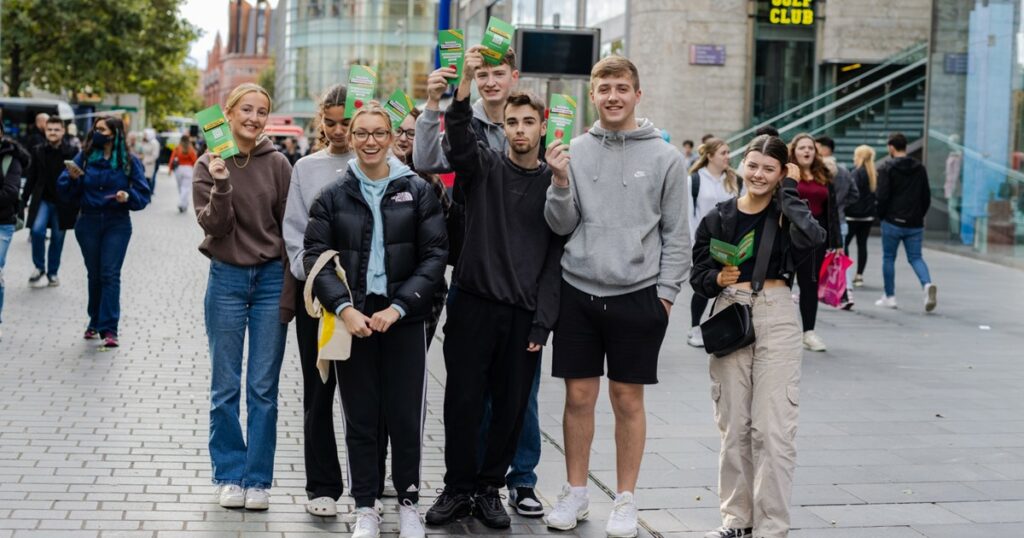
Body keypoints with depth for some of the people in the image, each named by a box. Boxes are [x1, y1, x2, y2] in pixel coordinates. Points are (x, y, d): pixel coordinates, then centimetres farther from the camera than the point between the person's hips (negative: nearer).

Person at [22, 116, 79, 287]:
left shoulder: (72, 153, -5)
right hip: (42, 200, 1)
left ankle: (52, 272, 22)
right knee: (37, 230, -18)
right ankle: (39, 267, 1)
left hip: (62, 203, -1)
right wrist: (24, 200, 6)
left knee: (57, 238, 7)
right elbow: (31, 178, 8)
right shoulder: (38, 151, 3)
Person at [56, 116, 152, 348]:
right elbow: (65, 194, 1)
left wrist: (128, 196, -20)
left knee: (110, 274, -8)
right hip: (88, 222, 2)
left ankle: (109, 329, -9)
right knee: (94, 274, 10)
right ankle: (95, 322, 24)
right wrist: (72, 178, -19)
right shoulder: (84, 157, 1)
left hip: (117, 224, -2)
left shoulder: (129, 161, -1)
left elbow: (143, 195, 0)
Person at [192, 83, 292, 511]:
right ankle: (229, 475, 17)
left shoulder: (277, 164, 0)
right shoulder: (209, 165, -1)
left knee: (264, 388, 4)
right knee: (225, 387, 5)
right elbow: (213, 225, -10)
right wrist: (221, 185, -26)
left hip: (271, 279, 0)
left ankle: (258, 479, 12)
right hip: (227, 279, 0)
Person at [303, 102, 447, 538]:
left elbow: (434, 255, -1)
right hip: (352, 318, 1)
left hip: (403, 319, -1)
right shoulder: (333, 196, 5)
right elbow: (315, 256, 0)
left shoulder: (417, 191, 2)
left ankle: (408, 501, 18)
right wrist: (343, 308, -13)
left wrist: (398, 307, -10)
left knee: (405, 416, 2)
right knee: (360, 417, 5)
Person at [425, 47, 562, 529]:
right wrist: (466, 81, -34)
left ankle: (489, 489, 19)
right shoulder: (483, 167, 5)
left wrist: (542, 323, -4)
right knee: (463, 401, 2)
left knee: (511, 407, 6)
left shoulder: (555, 183, 7)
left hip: (524, 315, 1)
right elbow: (458, 136, -18)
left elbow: (555, 257, 3)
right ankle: (457, 489, 14)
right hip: (474, 304, -1)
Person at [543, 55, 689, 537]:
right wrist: (560, 181, -14)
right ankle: (575, 493, 21)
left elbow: (677, 234, 0)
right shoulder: (575, 151, 4)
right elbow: (560, 224, 2)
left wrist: (665, 292, -5)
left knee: (627, 397, 6)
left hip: (638, 295, -2)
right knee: (579, 395, 8)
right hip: (579, 291, 2)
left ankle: (625, 499, 17)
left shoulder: (664, 157, -1)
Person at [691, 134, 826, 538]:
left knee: (773, 429, -4)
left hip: (776, 320, -2)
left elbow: (812, 238, -20)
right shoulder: (720, 217, 7)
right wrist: (717, 279, -15)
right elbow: (698, 275, 7)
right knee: (733, 426, 10)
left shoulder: (786, 213, 2)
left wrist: (789, 191, -10)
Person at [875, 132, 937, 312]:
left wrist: (881, 216, 2)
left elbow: (882, 196, -13)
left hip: (892, 223, -4)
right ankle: (927, 284, -20)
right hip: (915, 224, 4)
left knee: (888, 258, 10)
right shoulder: (920, 169, 9)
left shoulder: (887, 169, -7)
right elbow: (927, 197, 10)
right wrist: (919, 216, 17)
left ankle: (889, 297, 14)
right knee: (916, 257, 8)